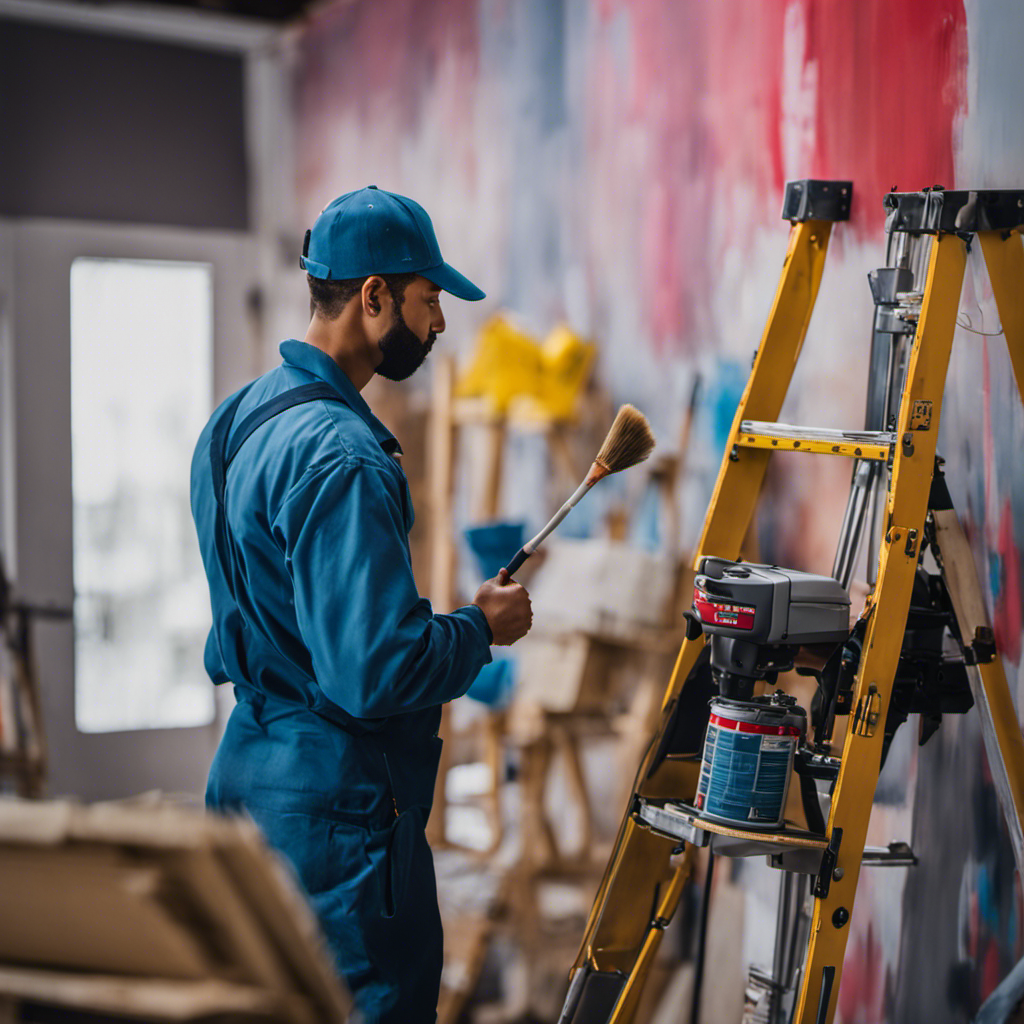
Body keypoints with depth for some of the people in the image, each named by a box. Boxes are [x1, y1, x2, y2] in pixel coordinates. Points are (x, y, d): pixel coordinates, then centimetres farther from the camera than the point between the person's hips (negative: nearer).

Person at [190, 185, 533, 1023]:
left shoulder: (239, 418, 9)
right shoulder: (341, 455, -23)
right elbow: (375, 671, -27)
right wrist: (482, 628, -10)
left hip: (248, 772, 10)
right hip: (337, 801, -10)